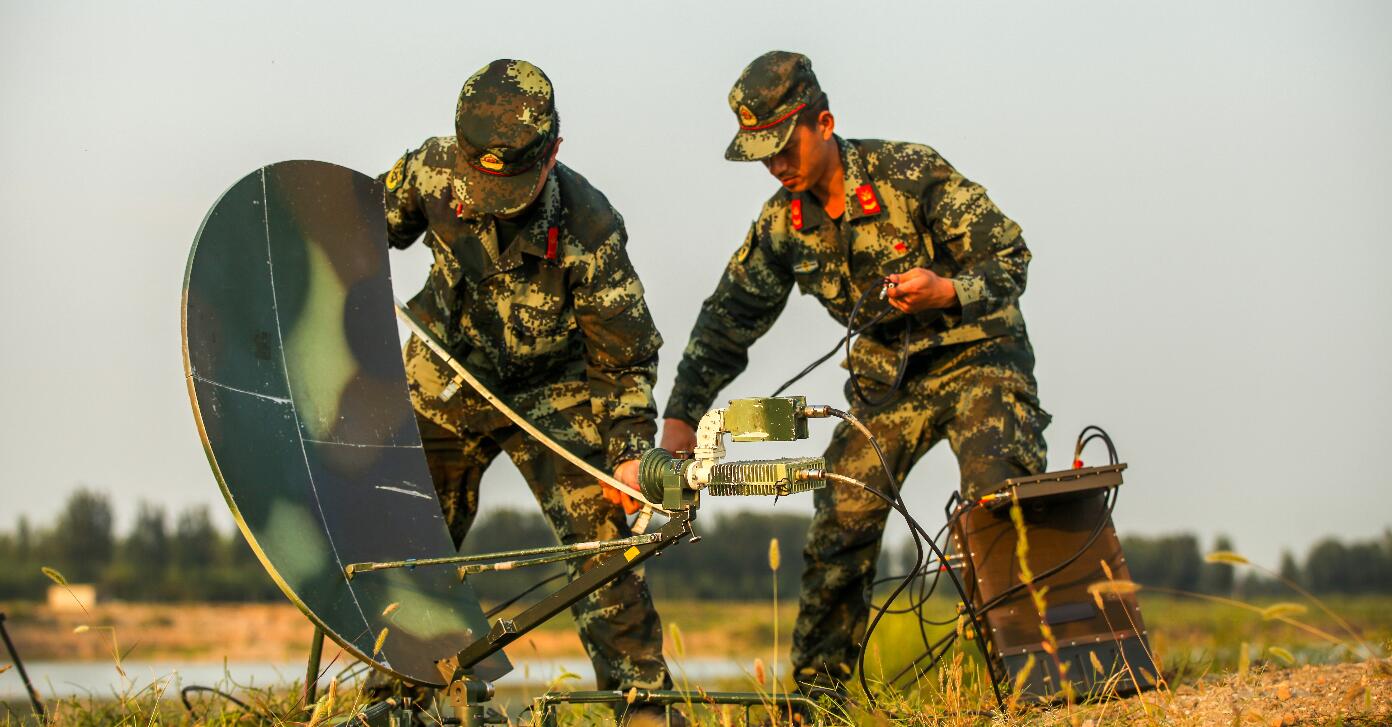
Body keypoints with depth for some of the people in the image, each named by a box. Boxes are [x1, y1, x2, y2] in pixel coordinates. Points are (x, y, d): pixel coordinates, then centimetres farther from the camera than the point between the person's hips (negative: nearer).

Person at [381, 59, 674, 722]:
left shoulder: (588, 230, -26)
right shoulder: (434, 168, -18)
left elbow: (626, 356, -17)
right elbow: (378, 224, 7)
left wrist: (629, 449, -25)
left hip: (550, 395, -3)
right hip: (444, 384, 3)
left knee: (598, 543, -15)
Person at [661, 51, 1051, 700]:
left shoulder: (911, 173, -19)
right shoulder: (783, 222, -3)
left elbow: (1009, 257, -17)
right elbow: (729, 315, 3)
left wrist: (945, 291, -37)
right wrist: (680, 417, -5)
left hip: (976, 358, -5)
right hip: (887, 376, 5)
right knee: (839, 526, -5)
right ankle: (816, 691, 6)